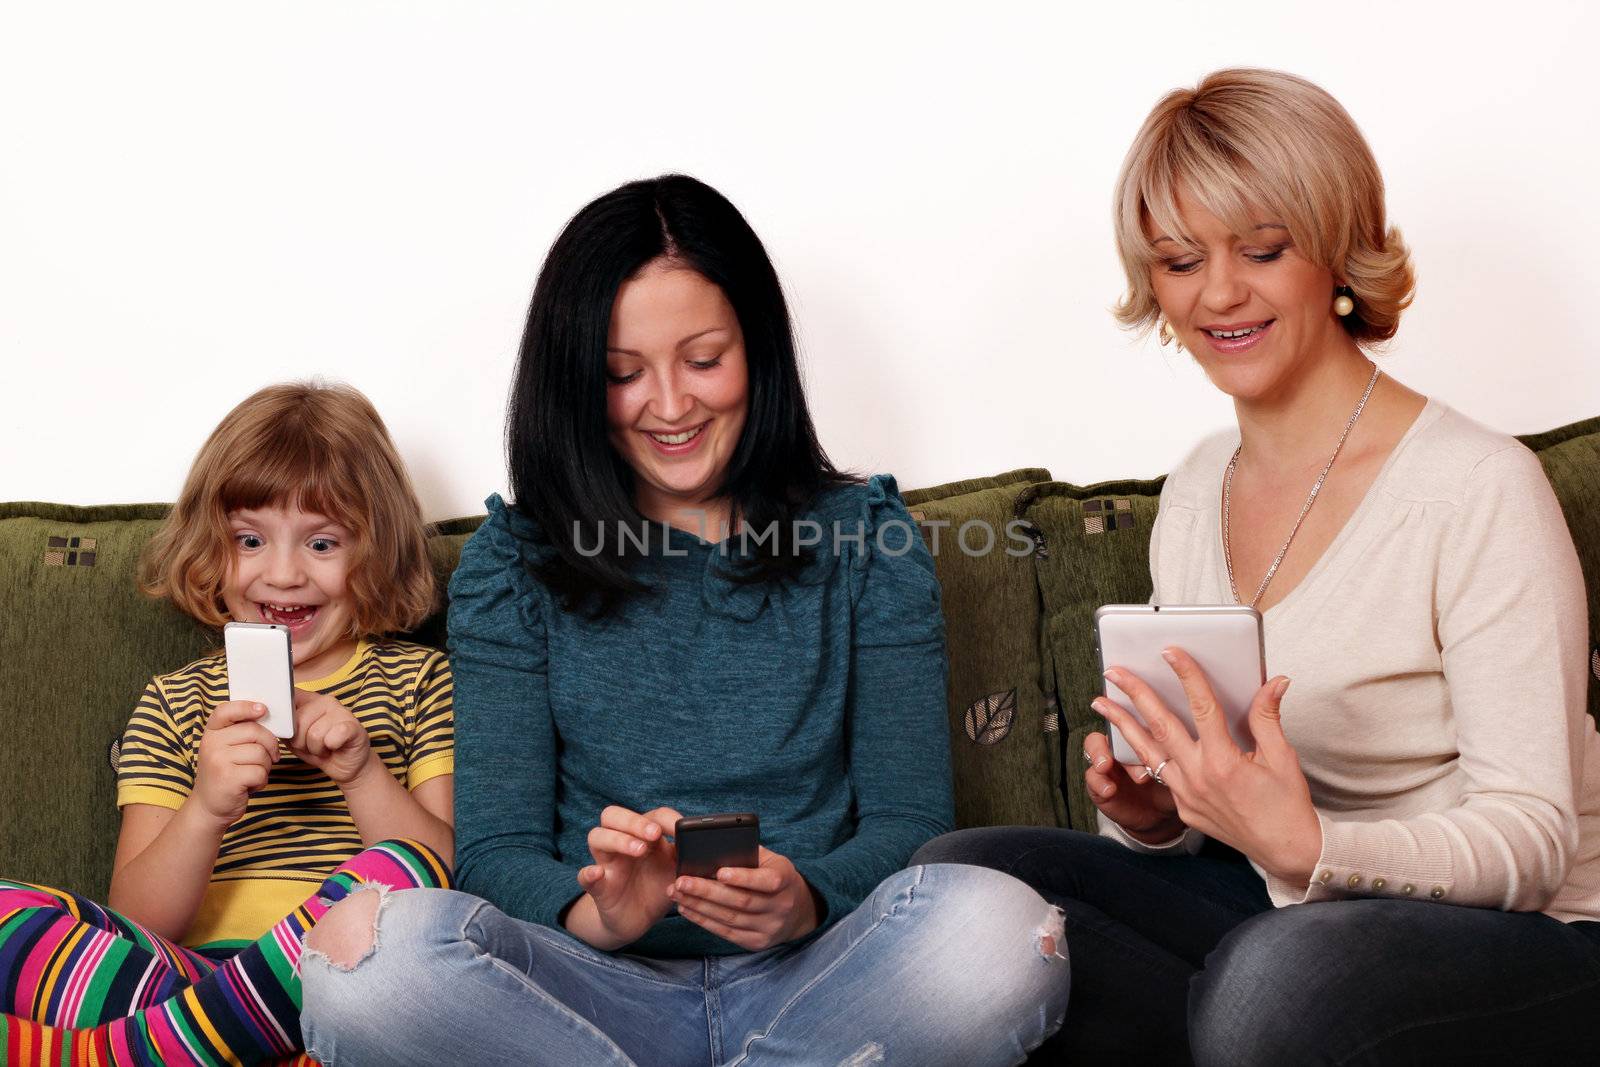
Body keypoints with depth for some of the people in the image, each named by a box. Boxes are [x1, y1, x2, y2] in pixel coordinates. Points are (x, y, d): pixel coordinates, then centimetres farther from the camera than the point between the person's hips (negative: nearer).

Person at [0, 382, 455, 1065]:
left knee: (401, 872, -35)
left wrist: (363, 775, -13)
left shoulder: (418, 682, 14)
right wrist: (206, 810, -15)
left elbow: (456, 887, 3)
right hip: (189, 969, 1)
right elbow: (136, 924, 5)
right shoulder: (174, 703, 17)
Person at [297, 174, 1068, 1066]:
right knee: (374, 947, -31)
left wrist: (804, 901, -19)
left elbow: (910, 819, 4)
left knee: (996, 928, -33)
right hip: (603, 992, 0)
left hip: (812, 989, 0)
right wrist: (597, 914, -21)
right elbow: (496, 849, 2)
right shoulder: (511, 567, 9)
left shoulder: (867, 540, 10)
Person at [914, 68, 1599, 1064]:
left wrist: (1307, 845, -33)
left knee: (1282, 969, -38)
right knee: (956, 874, -9)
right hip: (1292, 908, 7)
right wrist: (1154, 814, -12)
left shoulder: (1479, 488, -15)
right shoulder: (1195, 492, 7)